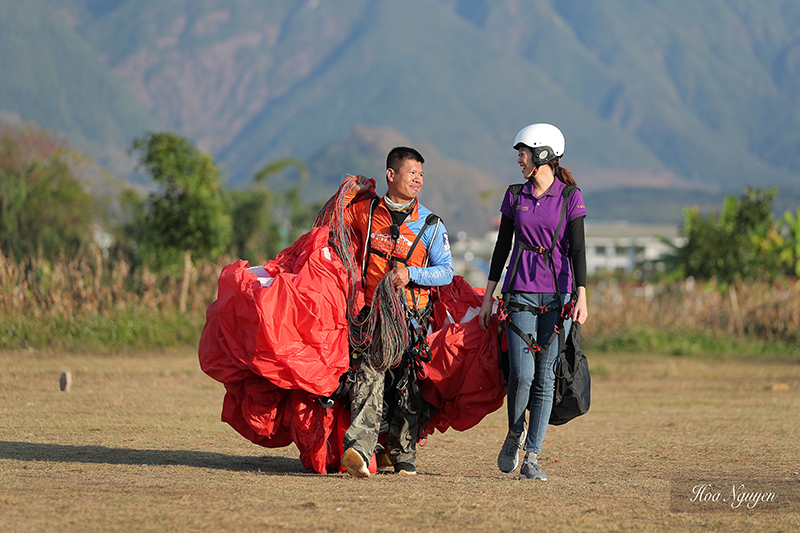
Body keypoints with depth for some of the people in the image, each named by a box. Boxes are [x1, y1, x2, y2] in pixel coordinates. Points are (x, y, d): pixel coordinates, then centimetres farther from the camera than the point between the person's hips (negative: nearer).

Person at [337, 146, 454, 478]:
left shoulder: (429, 223, 4)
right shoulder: (365, 211, 7)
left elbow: (446, 272, 2)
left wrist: (410, 273, -13)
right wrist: (350, 192, 9)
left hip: (411, 315, 1)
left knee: (406, 386, 5)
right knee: (370, 376, -19)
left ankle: (404, 458, 19)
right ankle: (358, 450, -34)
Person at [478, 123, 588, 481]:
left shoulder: (570, 197, 1)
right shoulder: (515, 196, 9)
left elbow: (577, 249, -4)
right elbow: (502, 246, 14)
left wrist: (581, 296, -15)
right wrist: (488, 296, 12)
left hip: (558, 295, -1)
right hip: (521, 293, 1)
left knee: (545, 377, -2)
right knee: (521, 373, -13)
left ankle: (531, 458, 3)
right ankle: (515, 433, 15)